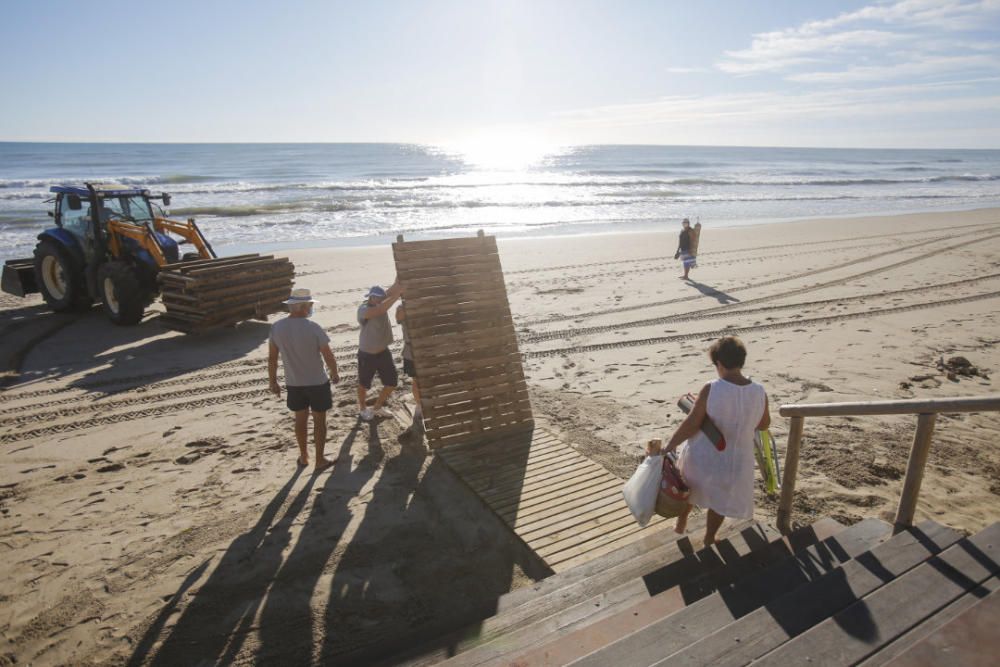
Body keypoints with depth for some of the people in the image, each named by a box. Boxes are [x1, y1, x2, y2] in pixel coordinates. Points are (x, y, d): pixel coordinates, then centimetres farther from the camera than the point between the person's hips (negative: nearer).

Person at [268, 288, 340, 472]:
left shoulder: (276, 327, -8)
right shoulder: (313, 328, -20)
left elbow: (272, 358, -1)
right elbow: (328, 356, -15)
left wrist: (273, 382, 10)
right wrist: (334, 374, 3)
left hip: (293, 383, 4)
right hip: (317, 382, -4)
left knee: (300, 419, 20)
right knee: (319, 420, 12)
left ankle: (303, 457, 34)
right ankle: (320, 460, 21)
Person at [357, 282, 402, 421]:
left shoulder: (382, 302, -3)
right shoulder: (363, 309, -23)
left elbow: (391, 290, -15)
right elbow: (380, 310, -41)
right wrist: (396, 296, -47)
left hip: (383, 352, 6)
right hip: (367, 355, -6)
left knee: (392, 382, 11)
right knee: (364, 384, 14)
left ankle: (377, 407, 34)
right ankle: (363, 409, 40)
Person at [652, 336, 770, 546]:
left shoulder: (710, 390, -24)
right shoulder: (759, 392, -13)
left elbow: (691, 424, -20)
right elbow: (764, 424, 4)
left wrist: (669, 446, -10)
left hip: (702, 456, -2)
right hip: (734, 461, 2)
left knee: (689, 489, 28)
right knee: (720, 500, 27)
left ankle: (680, 526, 46)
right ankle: (709, 539, 42)